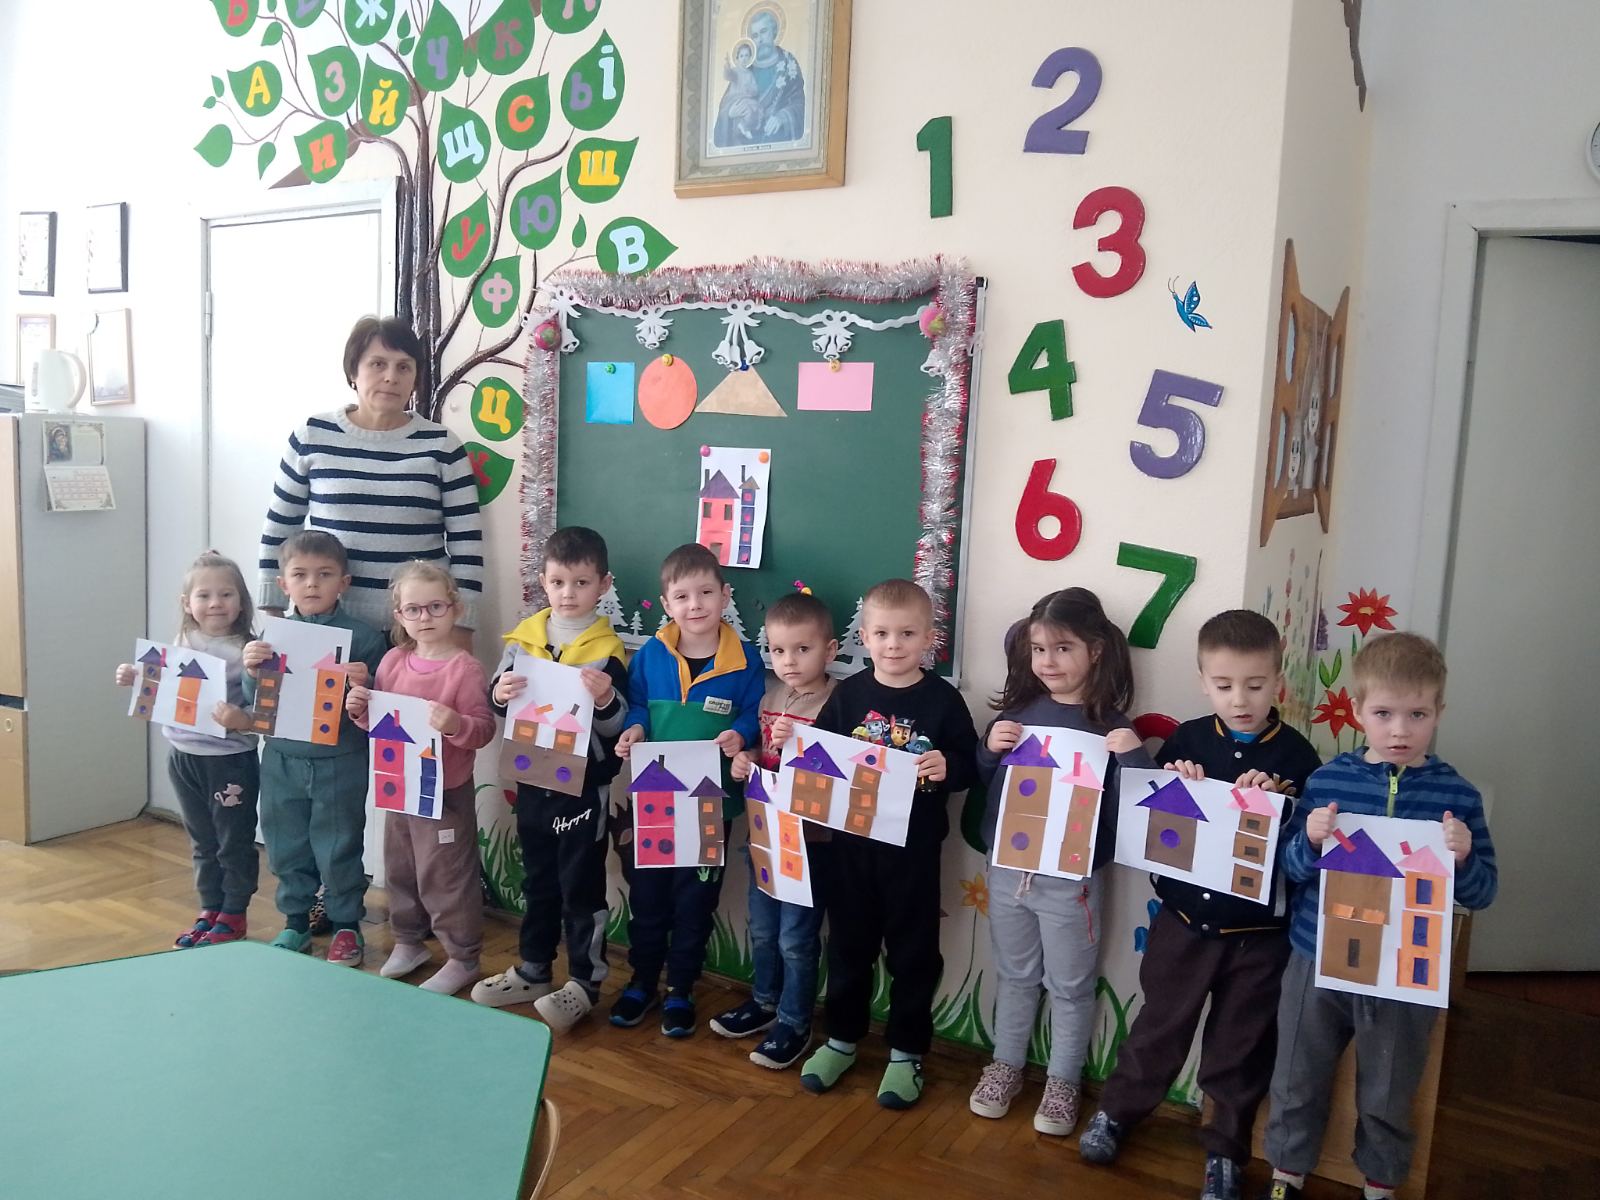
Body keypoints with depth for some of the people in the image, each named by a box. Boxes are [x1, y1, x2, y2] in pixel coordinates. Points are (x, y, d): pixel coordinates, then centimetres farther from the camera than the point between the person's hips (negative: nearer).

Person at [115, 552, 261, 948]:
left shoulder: (246, 653, -17)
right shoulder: (181, 645, 1)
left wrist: (242, 721, -37)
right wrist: (134, 679, 1)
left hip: (230, 761, -6)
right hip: (183, 757, 6)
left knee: (234, 841, 9)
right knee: (202, 842, 20)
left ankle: (233, 915, 24)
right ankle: (210, 910, 34)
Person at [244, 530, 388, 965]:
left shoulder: (363, 636, -10)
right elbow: (256, 701, 4)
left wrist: (363, 685, -28)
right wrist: (251, 672, -15)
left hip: (340, 763, -3)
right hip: (282, 761, 4)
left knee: (338, 851, 9)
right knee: (286, 848, 17)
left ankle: (346, 925, 28)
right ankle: (295, 921, 35)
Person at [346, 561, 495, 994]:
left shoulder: (465, 668, -17)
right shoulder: (393, 662, 3)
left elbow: (483, 730, -18)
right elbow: (378, 722, 14)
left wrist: (456, 724, -36)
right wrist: (359, 710, -7)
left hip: (446, 792, -7)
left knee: (445, 877, 3)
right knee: (399, 870, 21)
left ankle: (462, 958, 20)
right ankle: (408, 942, 41)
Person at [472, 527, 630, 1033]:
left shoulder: (607, 650, -11)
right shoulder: (525, 637, 1)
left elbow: (616, 726, -11)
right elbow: (499, 703, 7)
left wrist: (606, 698, -31)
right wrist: (500, 694, -15)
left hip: (583, 785, -5)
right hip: (532, 779, 5)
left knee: (582, 886, 6)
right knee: (538, 881, 19)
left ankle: (584, 982, 19)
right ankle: (534, 970, 34)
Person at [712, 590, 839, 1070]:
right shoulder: (770, 697, 5)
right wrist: (744, 759, -2)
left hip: (810, 838, -7)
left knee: (796, 938, 6)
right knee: (762, 930, 21)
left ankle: (794, 1024, 23)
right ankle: (765, 1002, 41)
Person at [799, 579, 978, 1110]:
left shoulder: (942, 699, -8)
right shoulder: (848, 694, -1)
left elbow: (969, 766, -6)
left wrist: (947, 767, -27)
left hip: (914, 846, -2)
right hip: (852, 840, 3)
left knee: (912, 950, 10)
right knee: (848, 943, 16)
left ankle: (906, 1050, 27)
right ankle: (842, 1037, 35)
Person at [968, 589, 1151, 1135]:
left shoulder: (1109, 725, -13)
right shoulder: (1018, 709, -1)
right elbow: (979, 780, 9)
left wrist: (1135, 755, -31)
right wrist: (990, 748, -11)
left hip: (1070, 879, -4)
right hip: (1007, 870, 4)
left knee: (1069, 986, 14)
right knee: (1014, 976, 21)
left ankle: (1063, 1082, 33)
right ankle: (1006, 1065, 40)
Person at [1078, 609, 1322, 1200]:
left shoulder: (1295, 755, -8)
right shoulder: (1186, 741, -4)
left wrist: (1274, 799, -26)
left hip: (1259, 932, -1)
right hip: (1184, 919, 1)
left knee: (1240, 1046, 14)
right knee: (1160, 1025, 17)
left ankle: (1225, 1150, 33)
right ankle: (1116, 1111, 38)